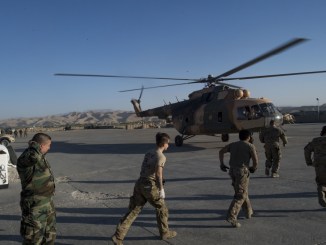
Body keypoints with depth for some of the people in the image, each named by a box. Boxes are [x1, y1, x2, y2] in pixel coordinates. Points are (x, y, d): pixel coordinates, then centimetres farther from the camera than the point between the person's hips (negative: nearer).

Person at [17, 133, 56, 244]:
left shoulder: (40, 157, 8)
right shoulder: (25, 159, -22)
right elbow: (34, 155, -49)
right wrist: (33, 145, -26)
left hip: (48, 203, 9)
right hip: (35, 207, -9)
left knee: (50, 236, 22)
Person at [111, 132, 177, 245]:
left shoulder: (148, 153, 16)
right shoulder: (161, 156, -8)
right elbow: (158, 173, -21)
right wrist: (161, 189, -16)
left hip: (139, 184, 7)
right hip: (150, 186, -7)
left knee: (133, 211, 7)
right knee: (161, 208, 15)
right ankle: (165, 233, 30)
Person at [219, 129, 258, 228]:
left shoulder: (233, 144, 15)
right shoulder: (250, 146, 1)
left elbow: (221, 151, 5)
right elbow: (255, 160, -7)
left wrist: (222, 164, 12)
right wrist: (253, 168, 13)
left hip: (232, 171, 6)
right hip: (242, 171, -6)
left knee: (242, 191, 24)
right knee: (240, 196, -6)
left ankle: (248, 211, 37)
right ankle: (231, 216, -18)